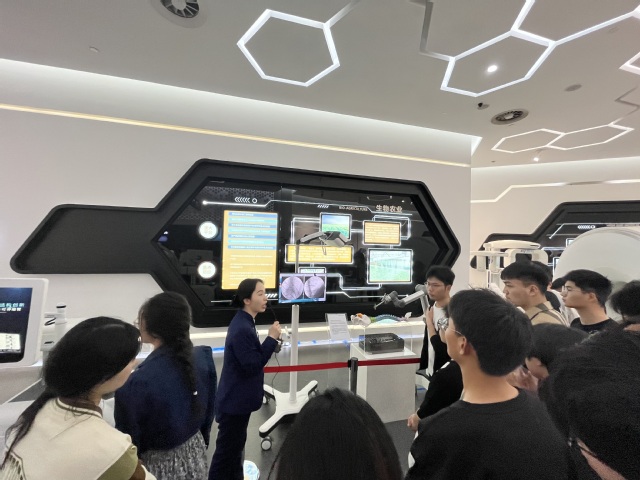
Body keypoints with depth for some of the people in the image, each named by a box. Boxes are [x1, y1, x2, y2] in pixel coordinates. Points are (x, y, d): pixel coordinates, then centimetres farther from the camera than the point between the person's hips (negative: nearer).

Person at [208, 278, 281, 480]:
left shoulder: (244, 322, 2)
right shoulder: (242, 329, -29)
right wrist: (272, 338, -26)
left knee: (235, 444, 26)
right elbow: (252, 365, -28)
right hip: (235, 401, -10)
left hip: (238, 398, 10)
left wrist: (270, 342, -3)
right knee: (226, 449, 11)